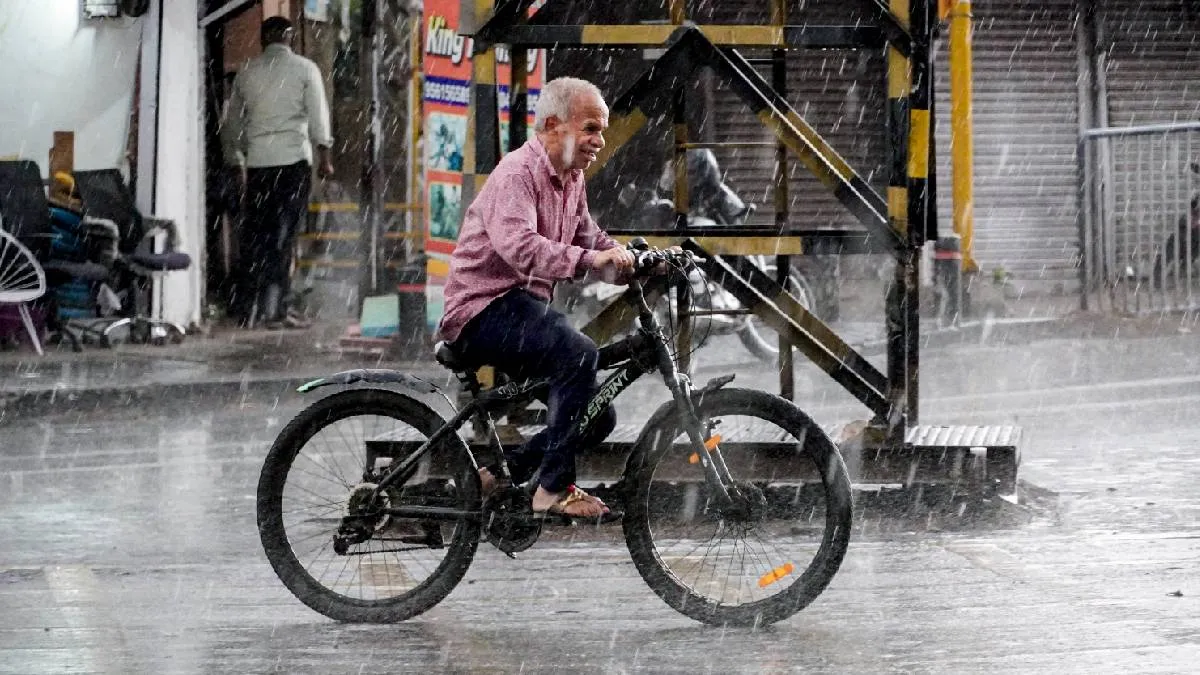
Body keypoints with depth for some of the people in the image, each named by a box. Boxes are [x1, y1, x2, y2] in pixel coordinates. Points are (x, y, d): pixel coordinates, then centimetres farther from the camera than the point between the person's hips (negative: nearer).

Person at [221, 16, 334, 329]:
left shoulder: (247, 73, 13)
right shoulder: (304, 69, 2)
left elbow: (232, 124, 17)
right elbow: (318, 117, -2)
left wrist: (237, 162, 25)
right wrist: (325, 155, 4)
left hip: (257, 162, 3)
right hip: (293, 159, -3)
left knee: (254, 234, 8)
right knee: (283, 235, -4)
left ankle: (243, 308, 7)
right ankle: (273, 308, -9)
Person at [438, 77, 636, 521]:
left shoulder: (571, 178, 14)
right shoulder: (518, 173, -17)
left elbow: (590, 239, 18)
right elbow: (516, 244, -34)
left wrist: (639, 264, -2)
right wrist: (588, 260, -45)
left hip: (524, 308, 10)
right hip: (485, 310, -10)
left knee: (597, 417, 4)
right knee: (578, 351, -33)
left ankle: (500, 477, 14)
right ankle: (555, 488, -28)